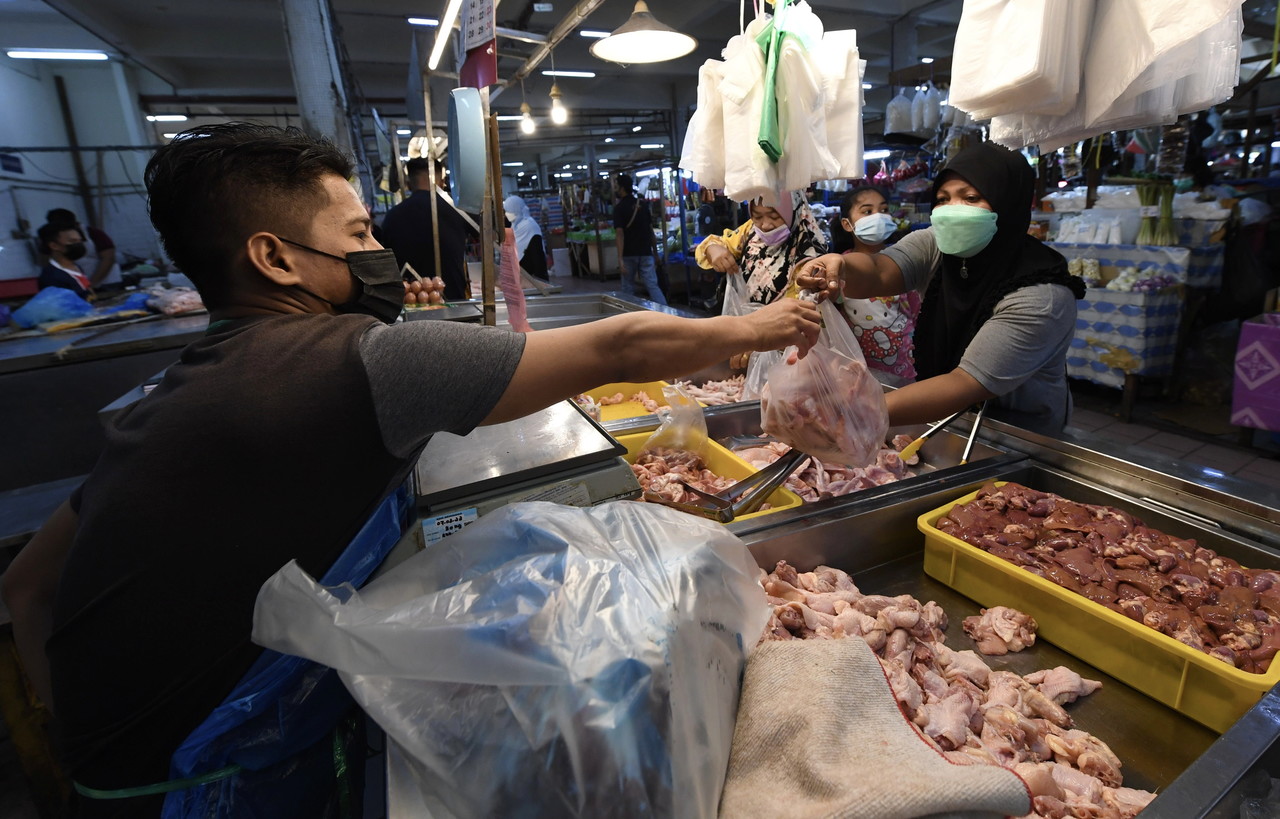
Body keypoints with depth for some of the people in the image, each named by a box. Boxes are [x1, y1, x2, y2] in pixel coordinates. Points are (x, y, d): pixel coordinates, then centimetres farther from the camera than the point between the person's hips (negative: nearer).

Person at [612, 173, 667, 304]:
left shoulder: (619, 208, -7)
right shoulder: (643, 205, 9)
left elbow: (620, 234, -15)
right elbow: (651, 230, 11)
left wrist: (620, 259, -20)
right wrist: (655, 253, 18)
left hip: (628, 254, -4)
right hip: (646, 253, 4)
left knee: (628, 288, 10)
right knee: (653, 286, -2)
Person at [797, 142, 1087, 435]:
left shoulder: (1041, 295, -23)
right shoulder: (935, 246, -6)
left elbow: (964, 386, -31)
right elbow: (879, 272, -24)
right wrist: (839, 267, -49)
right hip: (941, 417, 4)